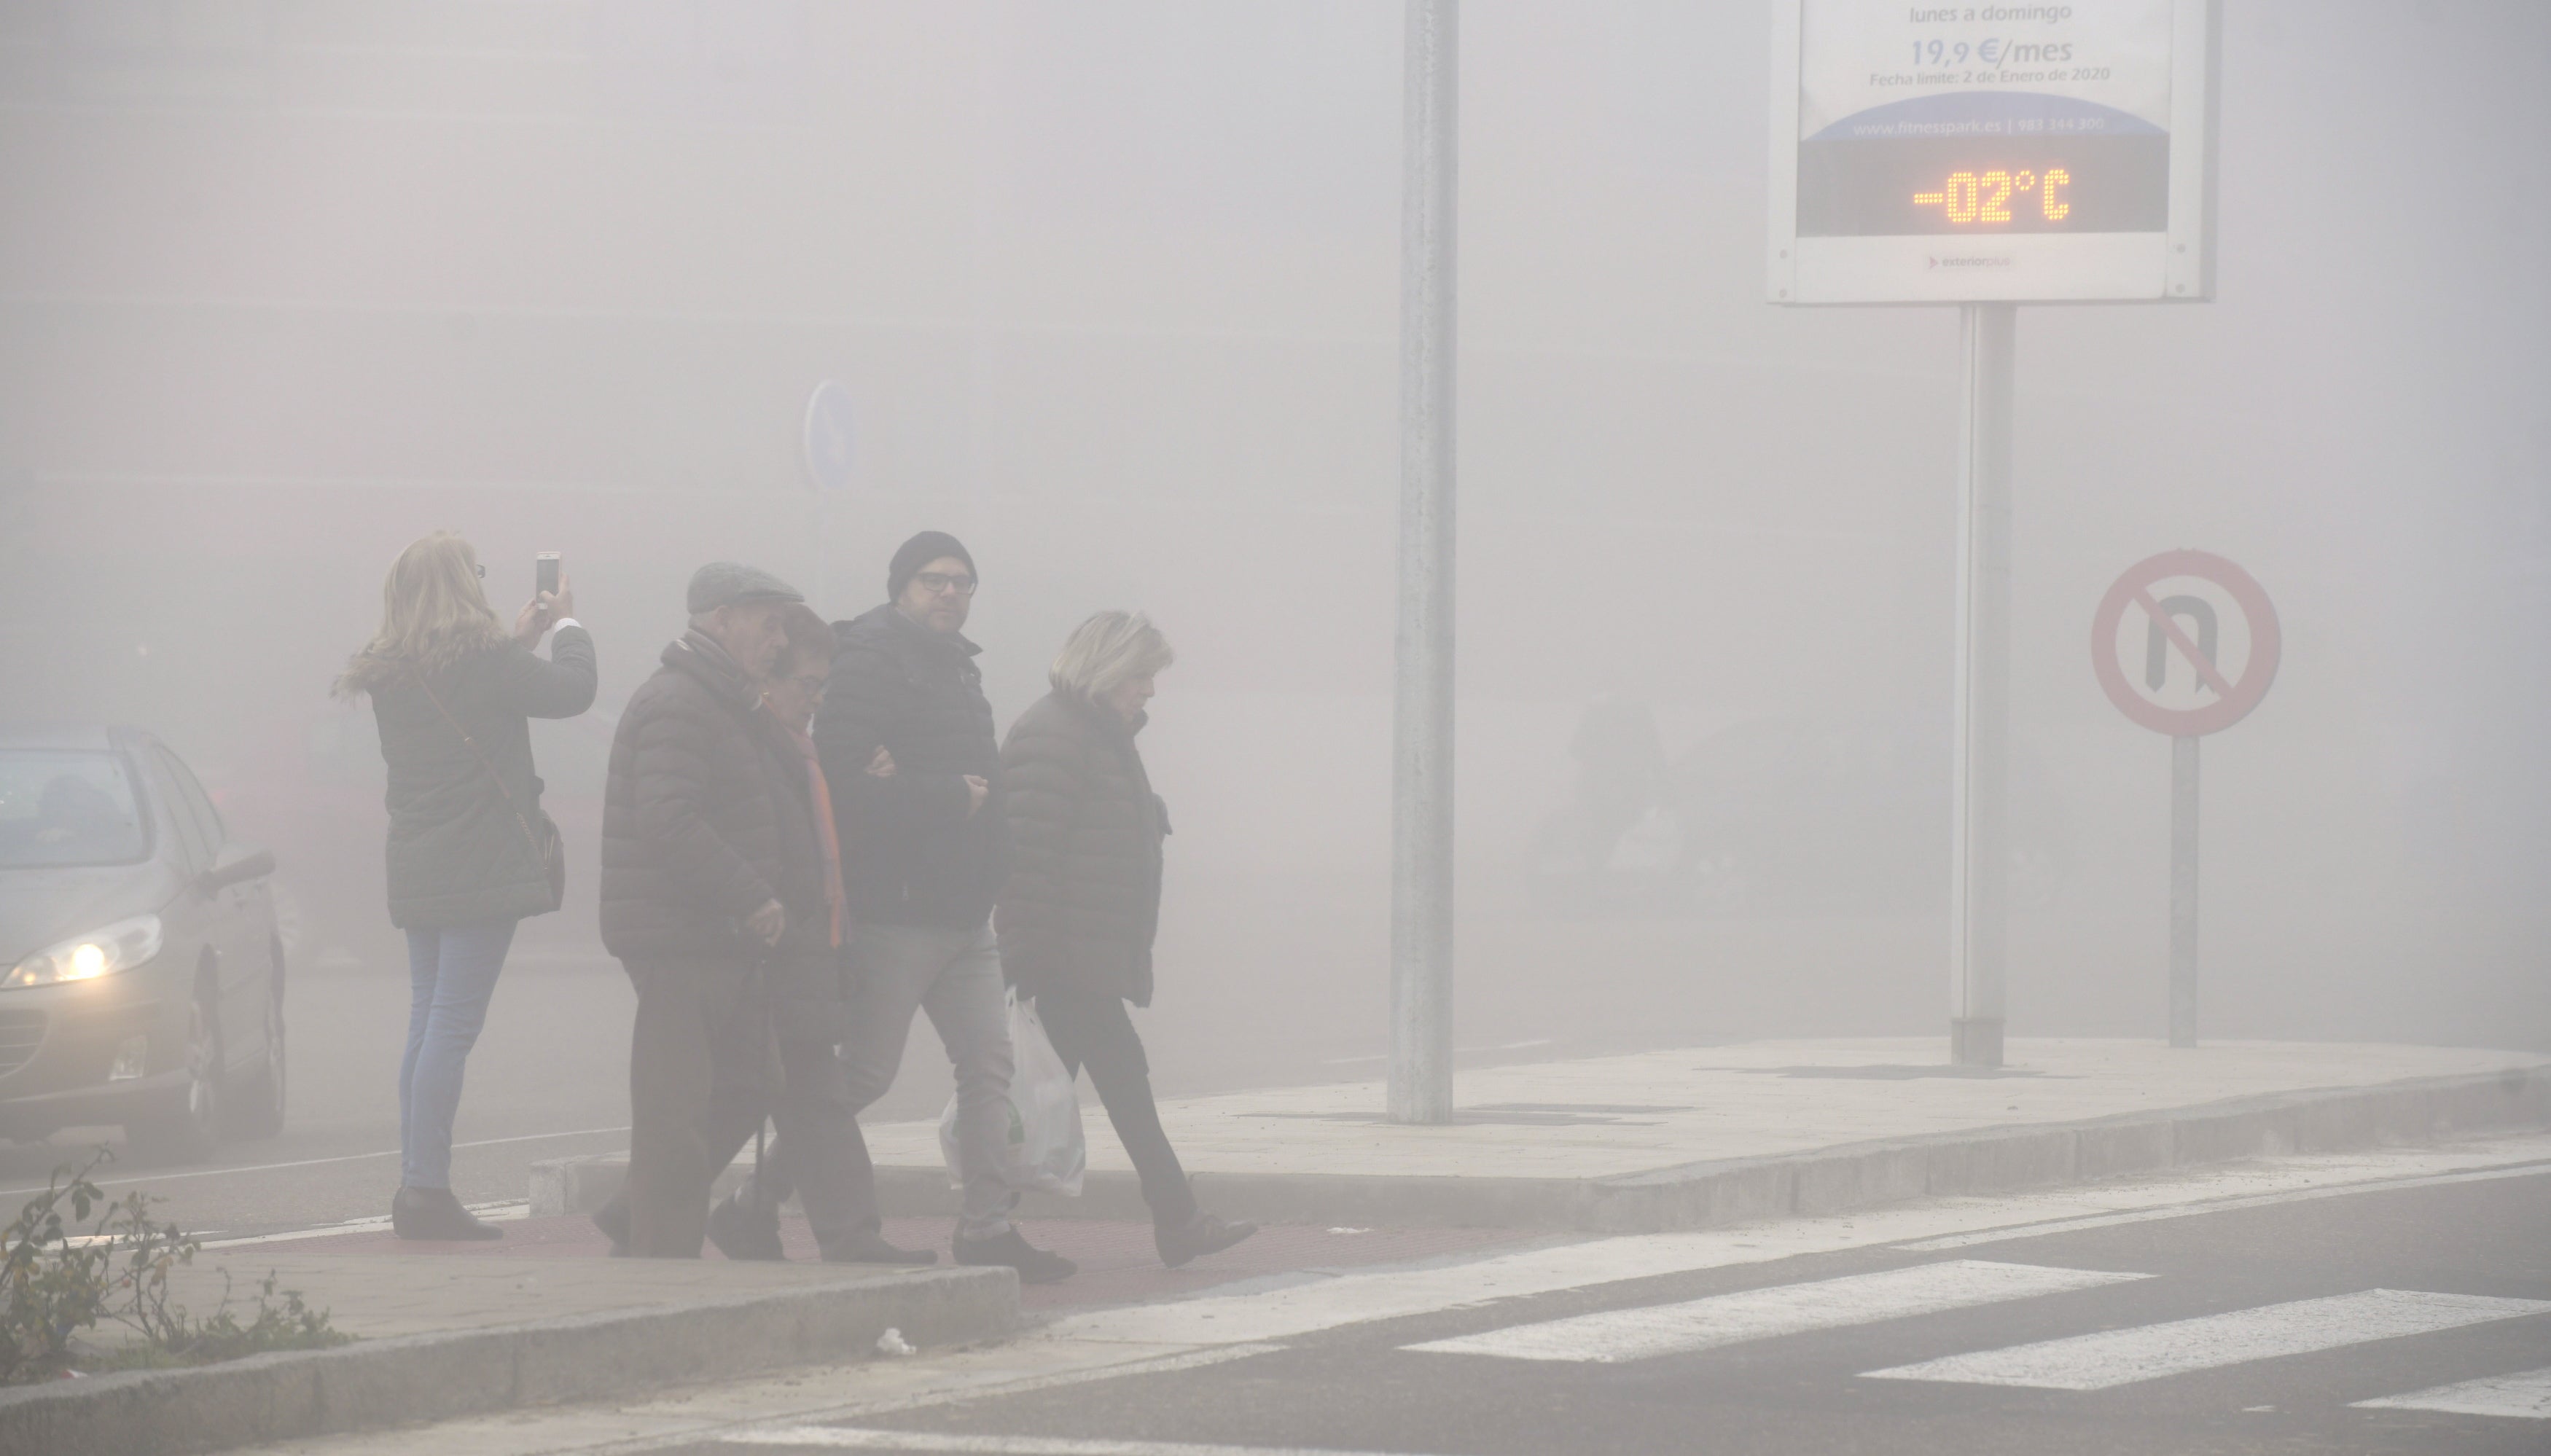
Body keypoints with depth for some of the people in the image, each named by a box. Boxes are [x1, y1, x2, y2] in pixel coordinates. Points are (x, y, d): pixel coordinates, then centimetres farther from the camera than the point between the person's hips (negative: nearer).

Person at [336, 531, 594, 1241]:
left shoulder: (390, 673, 8)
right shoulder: (483, 660, -13)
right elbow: (571, 691, -5)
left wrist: (517, 641, 28)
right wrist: (566, 626, 13)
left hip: (418, 869, 8)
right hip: (482, 868, -7)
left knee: (427, 1026, 12)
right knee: (452, 1028, -8)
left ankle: (414, 1188, 12)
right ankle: (427, 1190, -12)